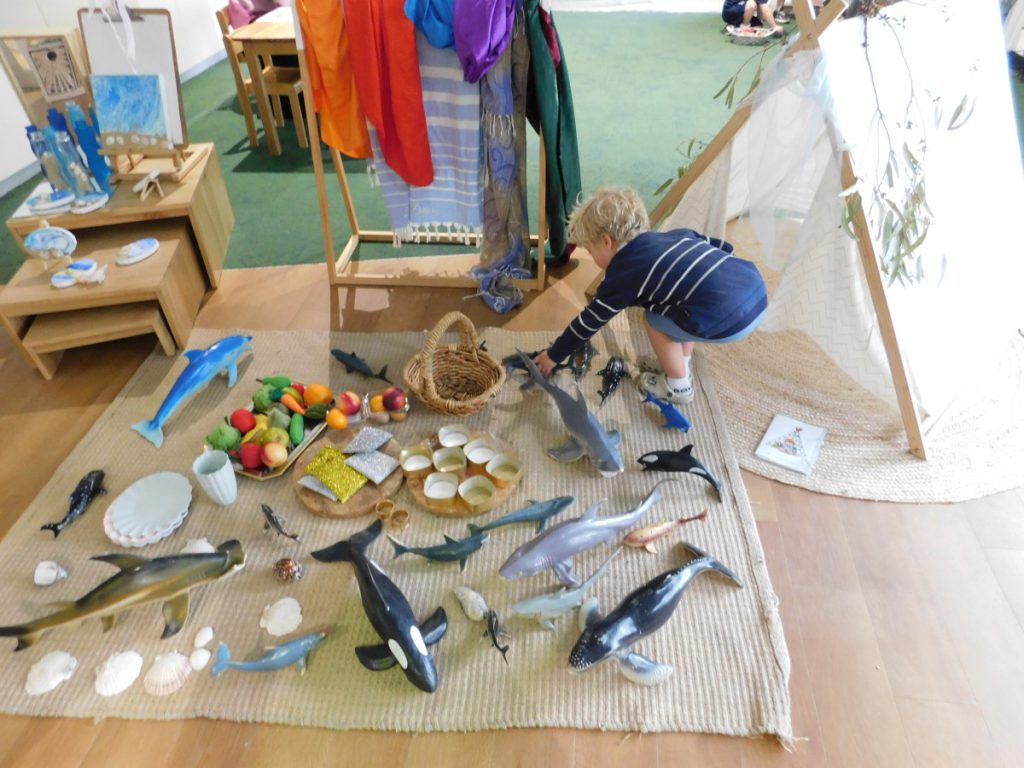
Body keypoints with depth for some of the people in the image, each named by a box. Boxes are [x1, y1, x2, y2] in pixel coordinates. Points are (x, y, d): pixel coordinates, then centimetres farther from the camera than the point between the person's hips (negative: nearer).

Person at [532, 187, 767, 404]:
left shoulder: (624, 274, -2)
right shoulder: (675, 235, 17)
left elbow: (589, 322, 6)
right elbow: (722, 246, 25)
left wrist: (553, 355, 19)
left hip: (730, 319, -9)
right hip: (756, 288, 9)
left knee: (655, 320, 11)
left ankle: (678, 387, 25)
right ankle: (683, 367, 40)